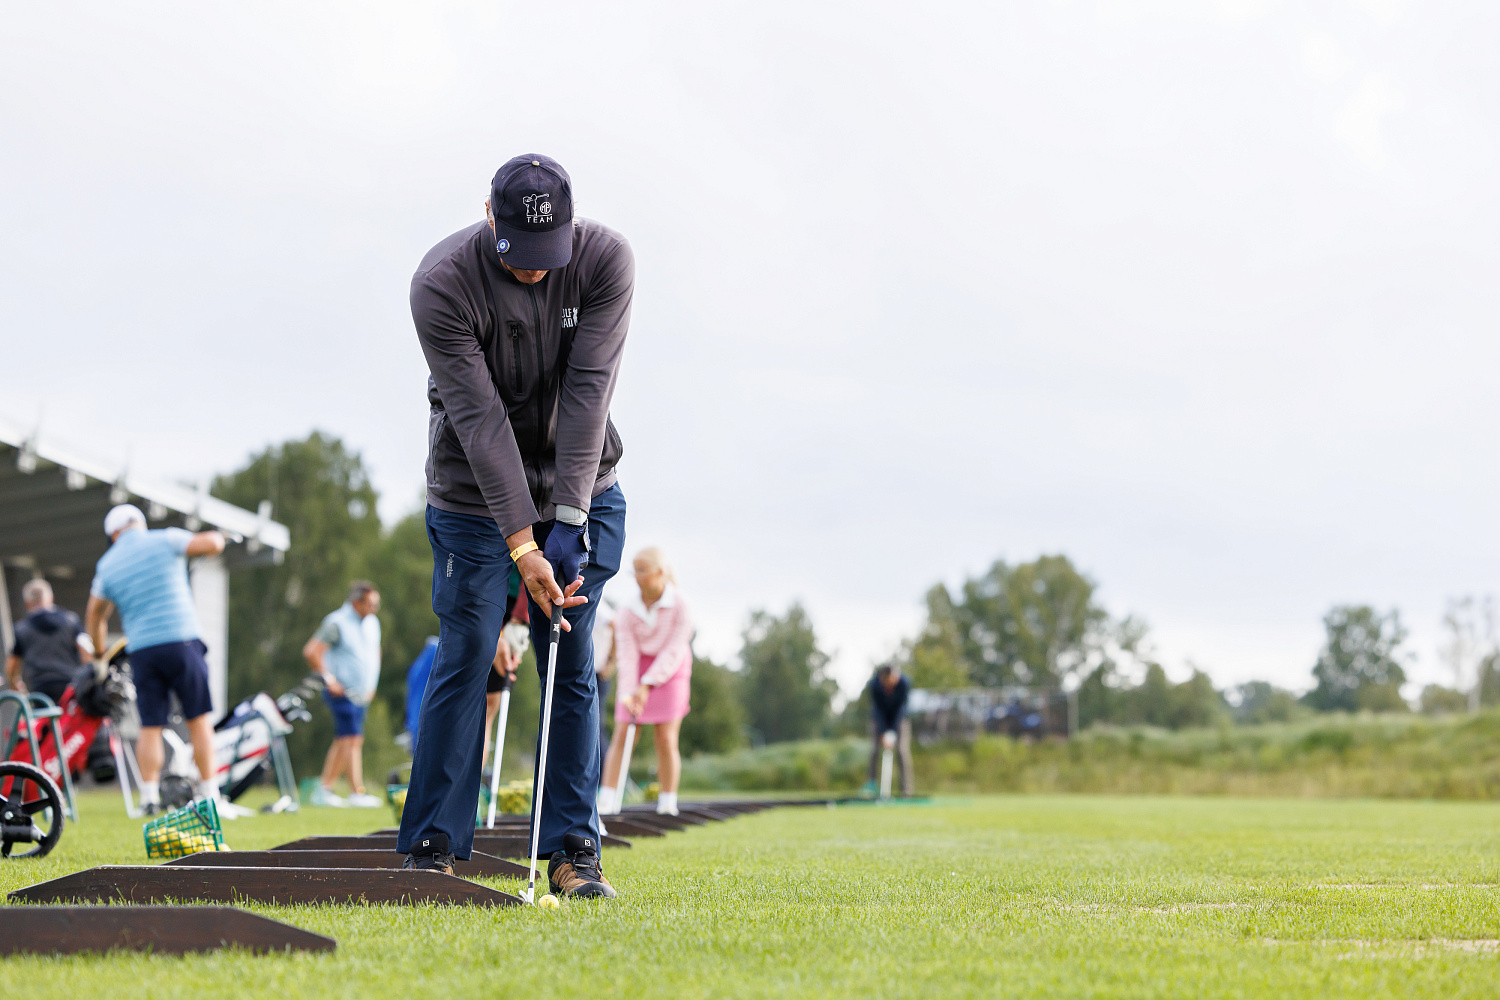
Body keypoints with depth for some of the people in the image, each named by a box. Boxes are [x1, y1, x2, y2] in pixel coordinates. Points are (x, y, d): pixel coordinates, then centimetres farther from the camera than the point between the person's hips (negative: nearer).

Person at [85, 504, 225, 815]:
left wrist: (99, 650, 38)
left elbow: (94, 615, 23)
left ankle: (149, 797, 1)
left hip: (141, 650, 3)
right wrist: (214, 537, 16)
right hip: (181, 640, -3)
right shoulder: (164, 540, 1)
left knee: (150, 728, 7)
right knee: (199, 720, 1)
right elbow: (213, 544, -8)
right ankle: (209, 797, 0)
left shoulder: (107, 564, 13)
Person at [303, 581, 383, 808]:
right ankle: (357, 792, -16)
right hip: (342, 693, -8)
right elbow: (311, 651, -14)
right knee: (353, 739, -14)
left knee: (342, 742, 9)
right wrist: (329, 679, -14)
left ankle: (324, 789, 16)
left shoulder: (372, 622, 13)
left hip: (362, 694, 8)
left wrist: (371, 684, 21)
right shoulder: (337, 622, -11)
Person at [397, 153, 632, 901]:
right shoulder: (441, 283, -22)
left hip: (580, 490, 2)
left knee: (572, 664, 0)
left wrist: (569, 519, -26)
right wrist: (521, 543, -28)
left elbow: (588, 391, -21)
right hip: (474, 495, -2)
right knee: (465, 657, -6)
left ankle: (573, 851, 5)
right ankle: (432, 847, 1)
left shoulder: (605, 260, -16)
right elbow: (479, 417, -25)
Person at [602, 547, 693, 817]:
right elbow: (626, 655, -14)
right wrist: (627, 693, -27)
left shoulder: (679, 606, -15)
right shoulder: (628, 614, -9)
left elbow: (674, 650, -18)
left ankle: (668, 804, 3)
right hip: (637, 673, 2)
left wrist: (647, 685, -24)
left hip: (669, 672, -2)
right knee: (622, 734, -7)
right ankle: (607, 801, -10)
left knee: (666, 738, -7)